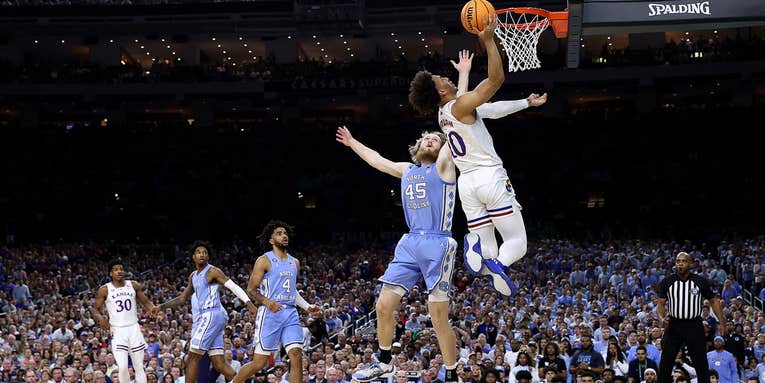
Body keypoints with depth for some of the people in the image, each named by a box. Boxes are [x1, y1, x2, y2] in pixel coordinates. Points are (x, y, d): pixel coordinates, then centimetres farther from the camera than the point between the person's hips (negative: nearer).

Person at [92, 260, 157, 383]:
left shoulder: (133, 285, 5)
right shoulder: (104, 290, -1)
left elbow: (145, 302, 11)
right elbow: (95, 308, 5)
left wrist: (153, 309, -10)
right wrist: (100, 318, -16)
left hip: (134, 328, 2)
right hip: (117, 331, -2)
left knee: (139, 367, 5)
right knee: (122, 367, -14)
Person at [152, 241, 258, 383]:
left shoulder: (212, 271, -6)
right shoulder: (193, 276, 21)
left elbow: (234, 287, -15)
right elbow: (183, 298, 32)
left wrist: (248, 303, -28)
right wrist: (162, 307, 25)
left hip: (212, 314, -9)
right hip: (207, 316, 9)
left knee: (192, 358, -7)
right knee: (219, 363, 2)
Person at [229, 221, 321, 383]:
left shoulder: (295, 262, 16)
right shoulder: (264, 260, -3)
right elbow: (251, 289, -6)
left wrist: (307, 307, 16)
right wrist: (266, 301, -23)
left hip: (291, 314, 5)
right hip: (270, 314, -5)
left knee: (296, 356, -10)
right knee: (259, 362, -2)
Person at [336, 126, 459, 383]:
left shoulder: (442, 166, 3)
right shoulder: (407, 170, 20)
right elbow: (376, 160, 34)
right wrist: (352, 143, 45)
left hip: (437, 245, -6)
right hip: (409, 244, 6)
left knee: (439, 318, -8)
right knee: (384, 306, 3)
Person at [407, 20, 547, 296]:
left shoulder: (445, 113, 16)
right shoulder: (461, 105, -9)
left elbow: (494, 109, 23)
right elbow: (497, 79, -16)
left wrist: (527, 103, 28)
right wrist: (488, 40, -15)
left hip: (466, 182, 7)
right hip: (491, 177, -7)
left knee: (486, 249, 5)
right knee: (517, 241, -2)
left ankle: (475, 242, -31)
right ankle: (499, 263, -35)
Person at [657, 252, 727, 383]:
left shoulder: (701, 281, -3)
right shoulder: (667, 282, 0)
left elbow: (713, 301, 6)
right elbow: (661, 304, 4)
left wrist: (722, 322, -1)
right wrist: (662, 319, -16)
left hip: (694, 325, -1)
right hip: (674, 324, 1)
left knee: (701, 363, 3)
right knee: (665, 363, -1)